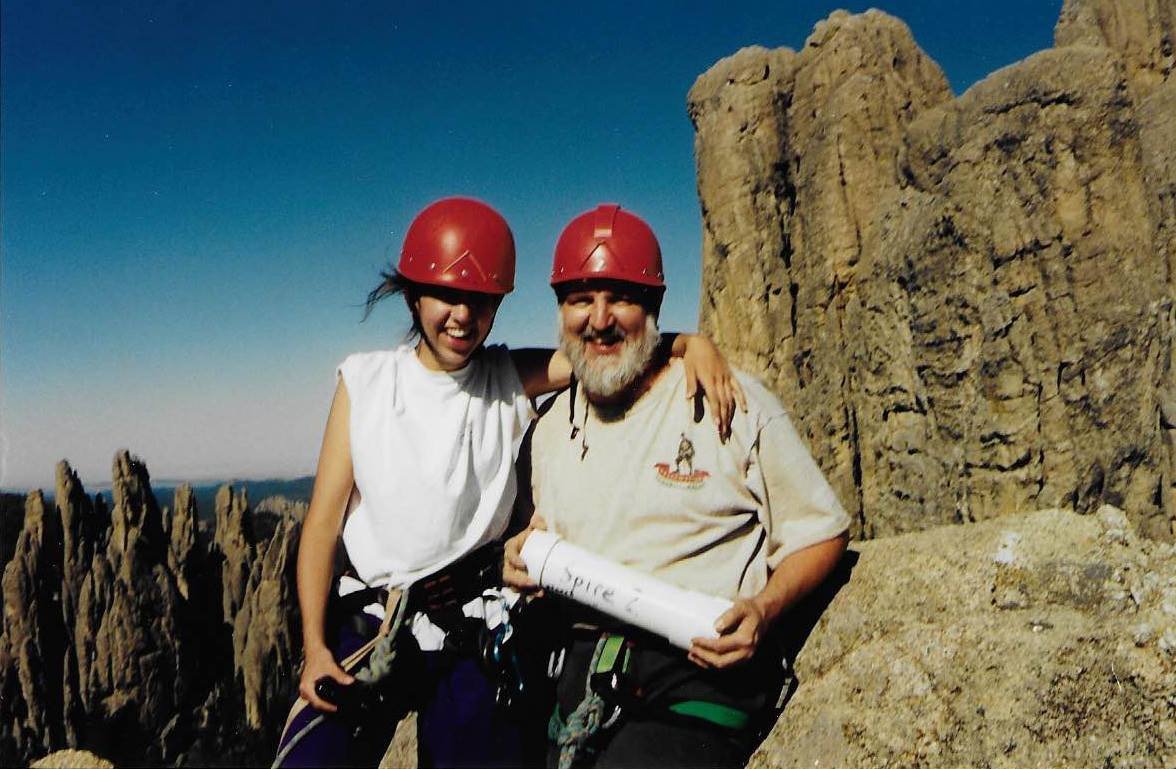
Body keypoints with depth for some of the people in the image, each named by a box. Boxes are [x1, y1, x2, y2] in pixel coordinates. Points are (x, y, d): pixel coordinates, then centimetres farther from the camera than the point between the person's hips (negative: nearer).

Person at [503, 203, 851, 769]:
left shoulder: (733, 404, -2)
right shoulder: (549, 430, 13)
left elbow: (822, 532, 2)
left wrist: (763, 609, -15)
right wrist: (520, 562, 1)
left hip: (697, 675, -4)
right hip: (580, 683, 5)